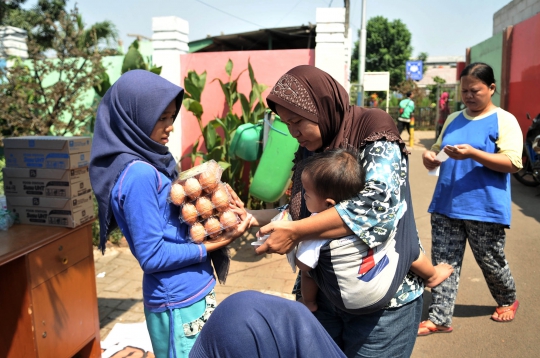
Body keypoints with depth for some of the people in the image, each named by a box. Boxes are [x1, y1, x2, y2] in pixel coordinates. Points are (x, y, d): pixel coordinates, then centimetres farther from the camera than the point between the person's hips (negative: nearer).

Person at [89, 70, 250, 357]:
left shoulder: (149, 163, 5)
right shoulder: (139, 175, -21)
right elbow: (152, 256, -21)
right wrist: (212, 245, -14)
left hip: (188, 293, 8)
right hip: (180, 301, -8)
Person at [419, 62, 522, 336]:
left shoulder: (504, 120, -4)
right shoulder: (453, 119, 12)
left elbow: (513, 163, -13)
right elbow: (438, 147, 22)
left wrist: (472, 153, -26)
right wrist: (431, 156, -2)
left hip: (485, 209, -4)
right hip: (446, 205, 5)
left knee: (490, 262, 13)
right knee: (443, 262, 5)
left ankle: (508, 301, 43)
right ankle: (440, 318, 14)